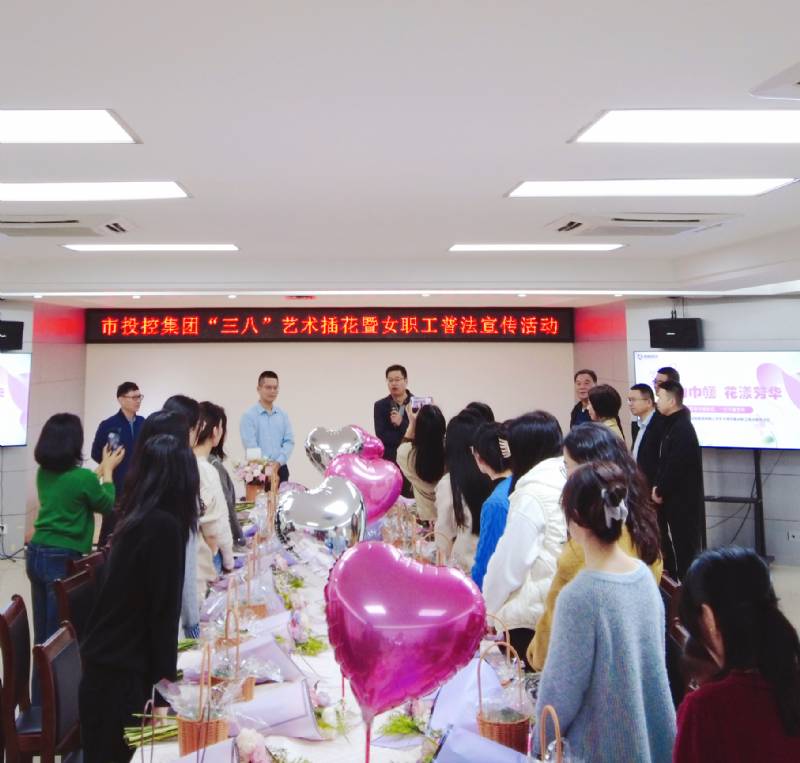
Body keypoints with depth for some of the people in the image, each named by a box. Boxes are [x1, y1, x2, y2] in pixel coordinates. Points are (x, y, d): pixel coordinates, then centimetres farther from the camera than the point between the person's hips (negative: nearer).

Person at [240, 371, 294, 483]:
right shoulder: (249, 415, -4)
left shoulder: (283, 415, 9)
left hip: (281, 469, 4)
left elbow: (289, 441, 3)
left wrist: (278, 462, -13)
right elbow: (251, 446, -11)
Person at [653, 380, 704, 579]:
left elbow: (676, 466, -22)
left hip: (684, 501, -9)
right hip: (676, 499, 9)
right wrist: (657, 486, 4)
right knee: (680, 546, 16)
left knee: (686, 548, 0)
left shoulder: (682, 428, -20)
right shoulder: (672, 424, 10)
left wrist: (660, 491, -11)